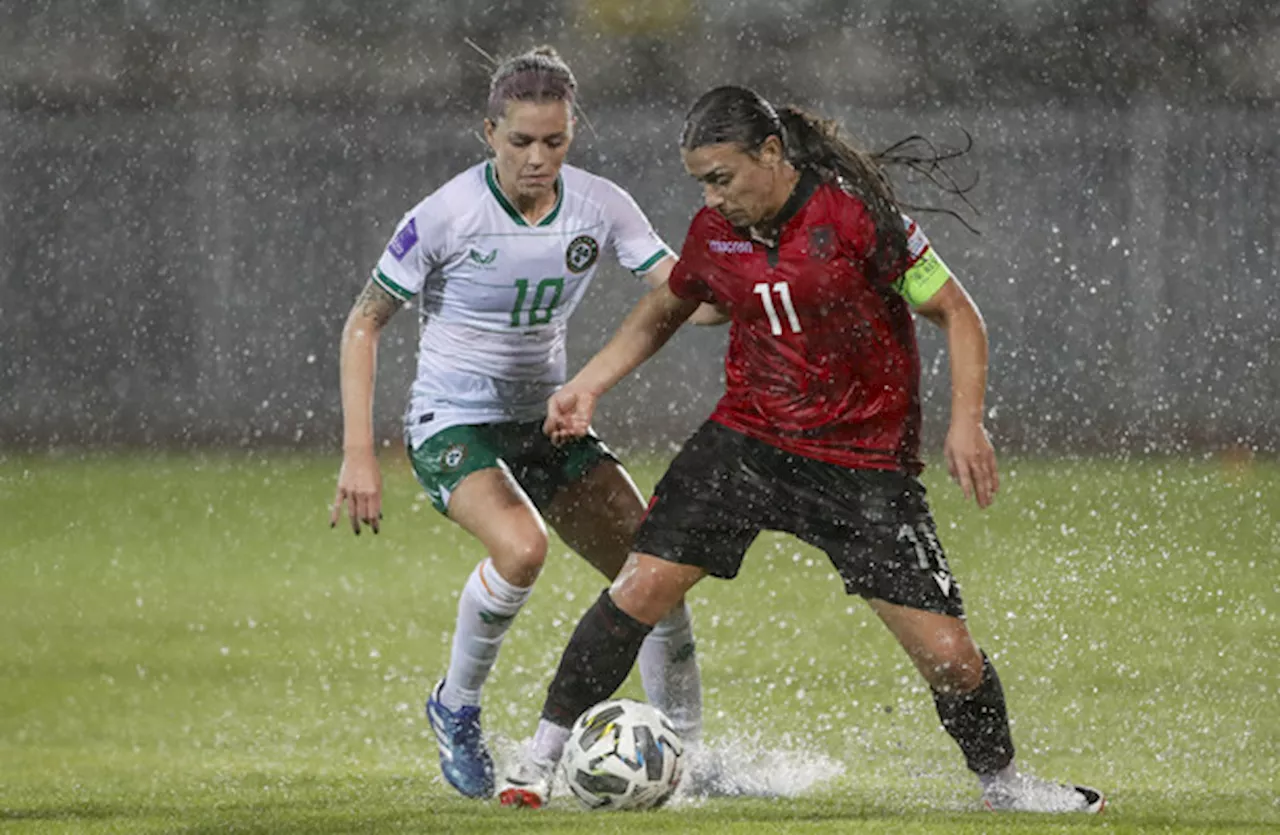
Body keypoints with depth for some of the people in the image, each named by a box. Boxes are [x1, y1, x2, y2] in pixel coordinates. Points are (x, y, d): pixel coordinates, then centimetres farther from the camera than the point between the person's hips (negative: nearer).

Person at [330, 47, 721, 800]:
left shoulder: (600, 207, -5)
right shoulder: (447, 216, -17)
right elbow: (365, 322, -9)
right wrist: (359, 454, -15)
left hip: (545, 422, 5)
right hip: (452, 425, -5)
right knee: (522, 546, -33)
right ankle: (457, 710, -8)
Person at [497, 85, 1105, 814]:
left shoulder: (854, 216, -15)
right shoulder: (714, 234, 0)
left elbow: (958, 314, -8)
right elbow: (662, 313, 21)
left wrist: (967, 421, -18)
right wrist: (588, 385, 10)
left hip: (865, 465, -3)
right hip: (747, 440, 3)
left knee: (948, 654, -6)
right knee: (642, 589, -11)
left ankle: (1002, 782, 21)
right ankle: (542, 759, 2)